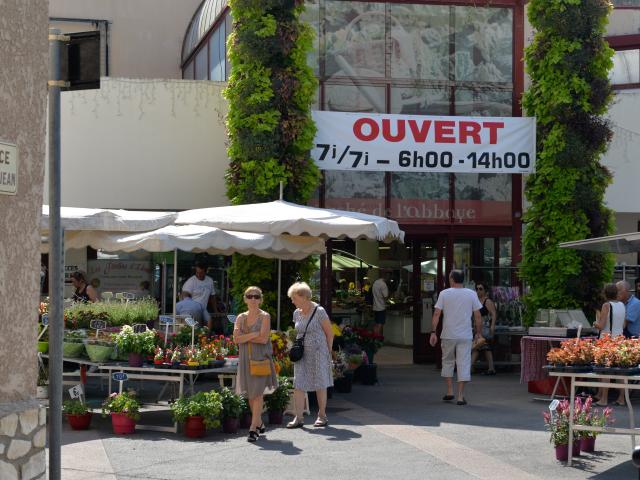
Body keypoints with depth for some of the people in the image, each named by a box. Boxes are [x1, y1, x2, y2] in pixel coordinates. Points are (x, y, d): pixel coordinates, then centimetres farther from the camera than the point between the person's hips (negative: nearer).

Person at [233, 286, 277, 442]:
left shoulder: (264, 316, -1)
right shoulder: (241, 317, 10)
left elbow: (264, 338, -13)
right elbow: (236, 339, -3)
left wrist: (244, 337, -8)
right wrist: (254, 335, -13)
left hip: (261, 358, -5)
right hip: (246, 358, 5)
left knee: (257, 393, -10)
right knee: (250, 393, 8)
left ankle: (253, 429, -11)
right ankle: (259, 424, 23)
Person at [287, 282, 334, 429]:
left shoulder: (319, 311, -11)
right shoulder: (296, 313, 6)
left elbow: (330, 333, -4)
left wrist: (328, 353, -1)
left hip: (318, 352, -5)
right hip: (301, 353, 5)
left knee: (320, 385, 4)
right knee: (298, 384, -4)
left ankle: (322, 416, 16)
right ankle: (298, 418, -4)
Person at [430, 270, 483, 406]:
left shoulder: (444, 294, -2)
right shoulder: (471, 294, 1)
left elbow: (436, 314, -6)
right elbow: (478, 316, 2)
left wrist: (433, 332, -3)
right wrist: (479, 333, 13)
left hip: (448, 335, 0)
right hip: (465, 336, 0)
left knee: (448, 362, 17)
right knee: (463, 364, 2)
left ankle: (449, 391, 15)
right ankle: (460, 396, -2)